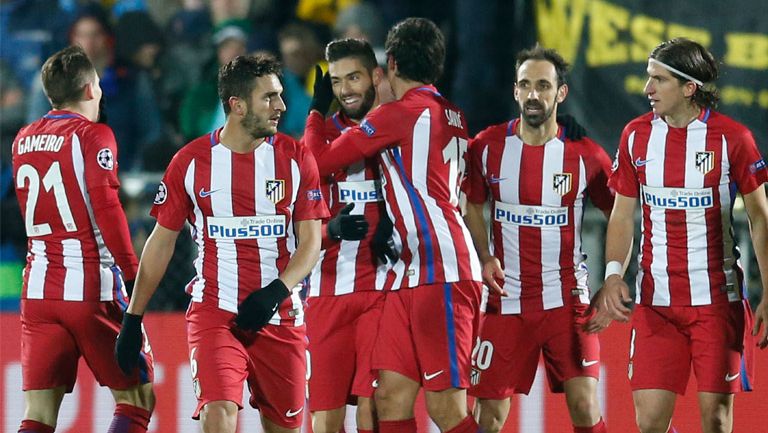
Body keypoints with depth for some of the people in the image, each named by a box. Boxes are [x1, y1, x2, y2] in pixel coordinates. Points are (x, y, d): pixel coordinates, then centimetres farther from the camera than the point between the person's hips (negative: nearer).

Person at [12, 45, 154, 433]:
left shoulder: (23, 139, 12)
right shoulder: (93, 136, -7)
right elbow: (106, 210, -15)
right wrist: (133, 272, -13)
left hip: (38, 288, 5)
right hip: (92, 286, -5)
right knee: (137, 397, 8)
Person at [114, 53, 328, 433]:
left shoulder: (295, 159, 2)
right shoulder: (191, 161, 0)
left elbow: (310, 242, 0)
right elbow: (162, 241, 7)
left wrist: (274, 292, -17)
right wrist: (133, 318, 7)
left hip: (279, 315, 2)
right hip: (213, 312, -2)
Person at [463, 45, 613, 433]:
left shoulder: (585, 154, -6)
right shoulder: (487, 147, -2)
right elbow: (472, 206, 14)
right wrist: (485, 259, -2)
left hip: (566, 298, -1)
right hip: (507, 298, 2)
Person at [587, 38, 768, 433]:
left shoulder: (731, 137, -5)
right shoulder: (636, 135, 5)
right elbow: (622, 215, 12)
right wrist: (613, 274, -4)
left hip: (717, 298, -3)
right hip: (655, 301, 3)